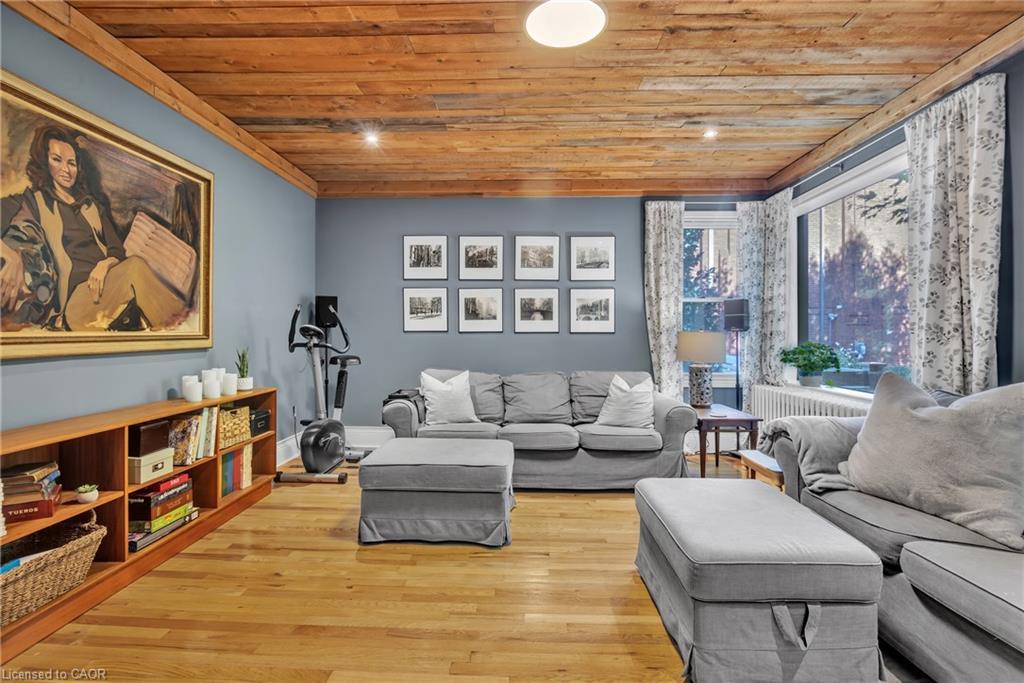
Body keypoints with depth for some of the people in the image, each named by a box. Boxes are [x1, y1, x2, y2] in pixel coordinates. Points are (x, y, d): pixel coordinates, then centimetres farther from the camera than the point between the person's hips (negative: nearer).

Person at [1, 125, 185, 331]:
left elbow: (117, 250, 17)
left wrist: (104, 265, -6)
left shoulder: (92, 203, 26)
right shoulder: (30, 202, 15)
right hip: (74, 294, -4)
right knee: (135, 266, -33)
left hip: (105, 278, 4)